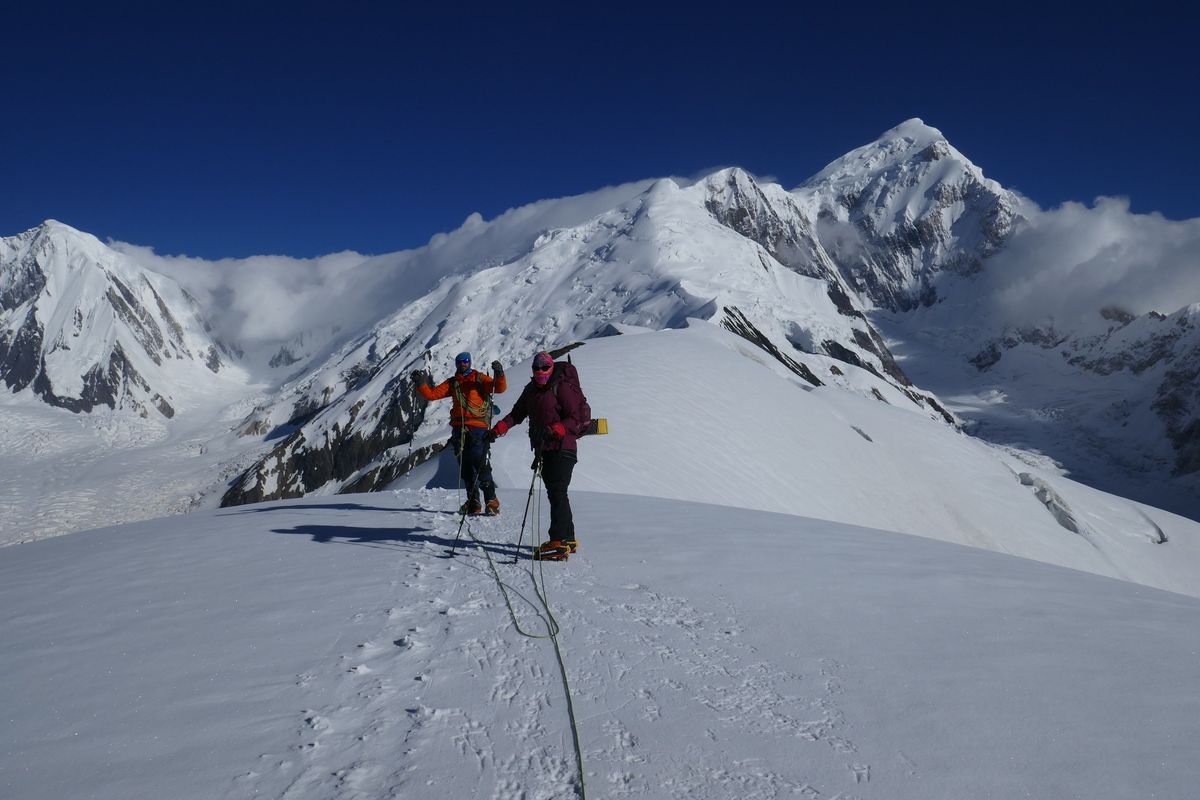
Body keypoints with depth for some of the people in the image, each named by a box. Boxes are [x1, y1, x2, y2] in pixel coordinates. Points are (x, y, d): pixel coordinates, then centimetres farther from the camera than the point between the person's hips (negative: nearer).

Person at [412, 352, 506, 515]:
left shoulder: (480, 379, 6)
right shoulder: (452, 383, 17)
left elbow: (500, 388, -6)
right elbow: (432, 394, 12)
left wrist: (499, 375, -24)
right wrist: (421, 384, -4)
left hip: (478, 427, -5)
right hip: (459, 429, 5)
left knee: (481, 466, -13)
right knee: (465, 468, 7)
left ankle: (491, 501, -9)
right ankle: (473, 503, 14)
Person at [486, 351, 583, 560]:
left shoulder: (563, 388, -7)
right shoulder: (531, 390, 16)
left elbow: (574, 419, -13)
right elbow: (517, 414, 17)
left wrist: (554, 430, -29)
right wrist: (498, 429, 2)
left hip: (562, 449, -8)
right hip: (543, 449, 8)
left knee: (557, 493, -15)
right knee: (555, 494, 10)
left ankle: (559, 542, -18)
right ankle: (568, 539, 17)